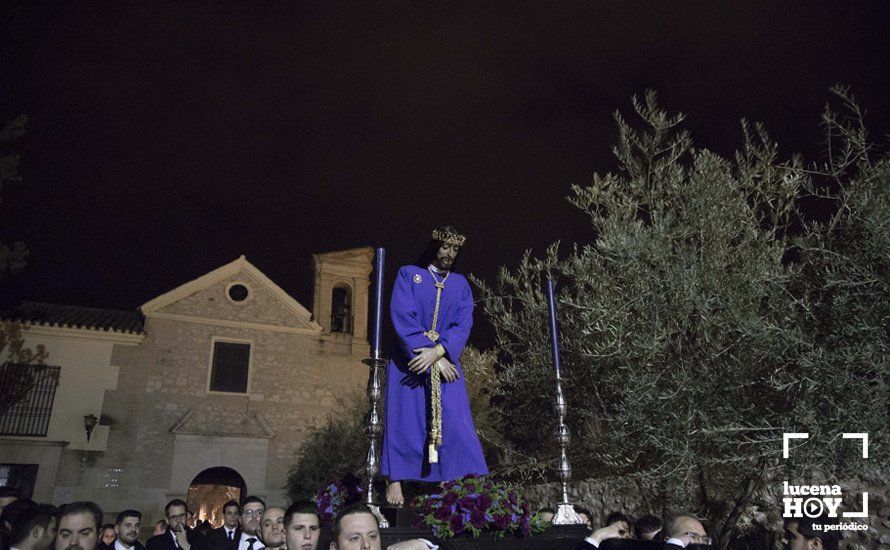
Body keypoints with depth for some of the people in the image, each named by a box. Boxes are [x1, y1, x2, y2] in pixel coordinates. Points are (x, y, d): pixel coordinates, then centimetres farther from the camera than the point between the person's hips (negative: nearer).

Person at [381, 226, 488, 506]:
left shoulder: (460, 284, 13)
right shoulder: (408, 274, 5)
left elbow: (463, 324, 0)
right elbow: (402, 318, -7)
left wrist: (438, 352, -19)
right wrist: (431, 357, -15)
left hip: (446, 362, 2)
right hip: (409, 361, -2)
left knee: (455, 419, -5)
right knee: (404, 419, -5)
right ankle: (395, 481, 0)